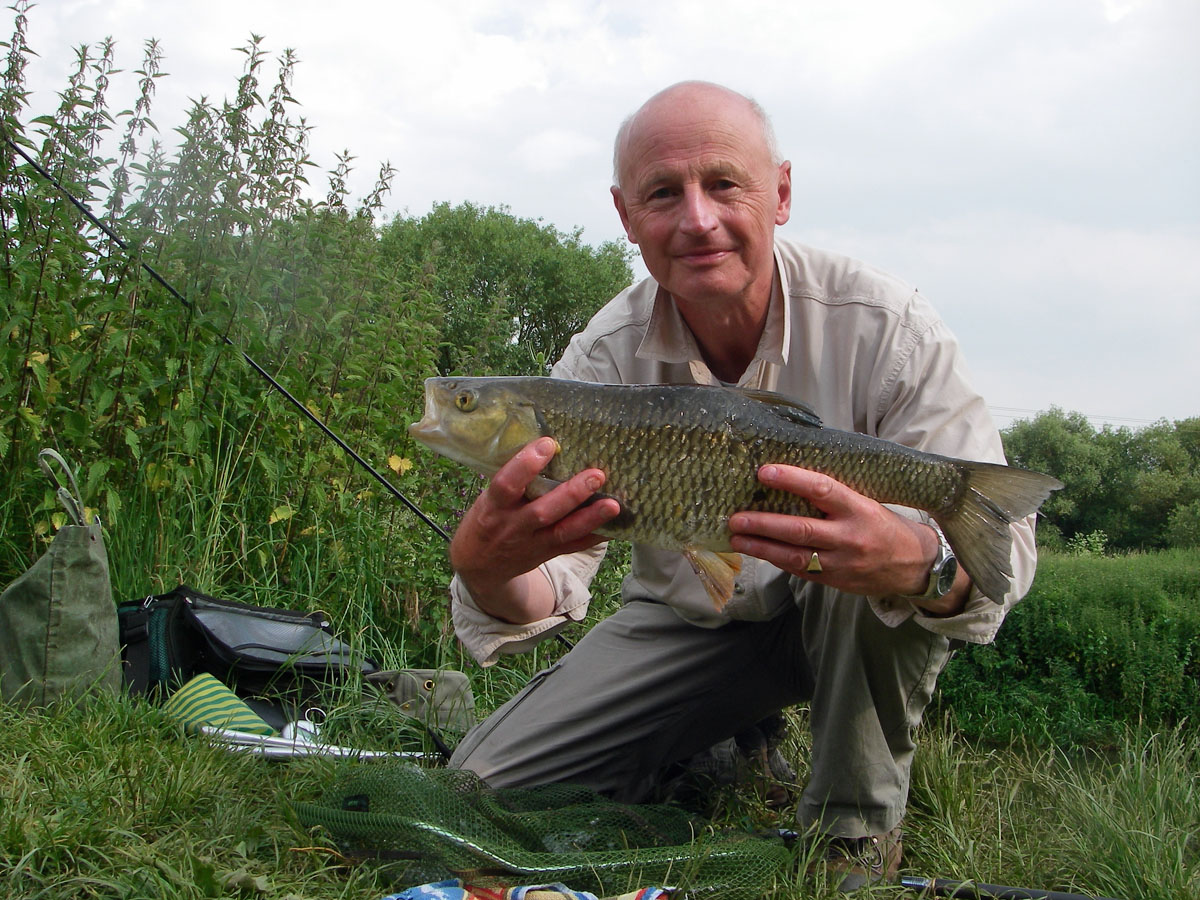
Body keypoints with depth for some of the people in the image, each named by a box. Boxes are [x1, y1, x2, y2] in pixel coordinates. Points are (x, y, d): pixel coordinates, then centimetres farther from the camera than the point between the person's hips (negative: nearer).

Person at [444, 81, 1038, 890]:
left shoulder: (882, 324, -24)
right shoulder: (605, 357, -17)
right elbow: (552, 583, -21)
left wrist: (916, 561, -53)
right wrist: (488, 567, -47)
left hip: (848, 620, -2)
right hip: (684, 625, 3)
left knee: (882, 586, -38)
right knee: (480, 789, -8)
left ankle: (858, 821, -12)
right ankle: (737, 741, 14)